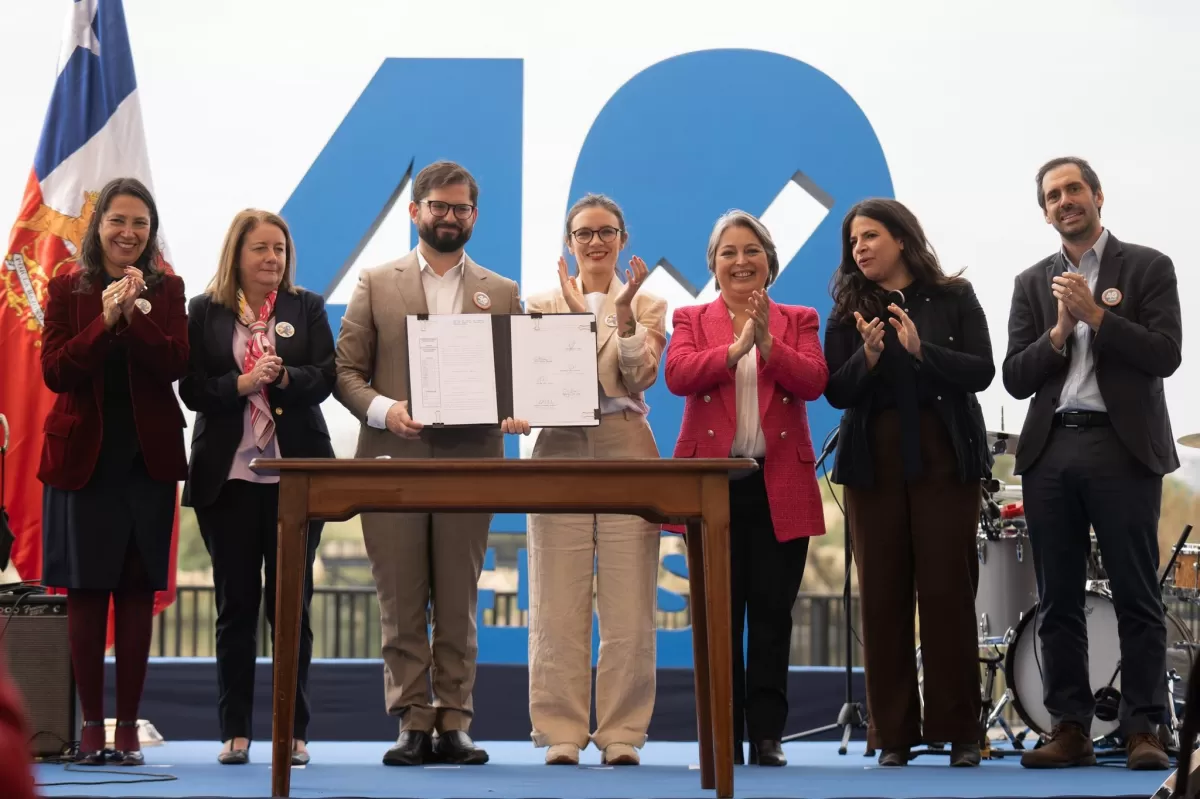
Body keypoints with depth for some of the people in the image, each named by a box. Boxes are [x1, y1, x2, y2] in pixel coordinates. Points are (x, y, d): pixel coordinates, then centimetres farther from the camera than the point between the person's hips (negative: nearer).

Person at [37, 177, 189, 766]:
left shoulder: (166, 290, 6)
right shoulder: (67, 289, 3)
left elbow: (175, 365, -8)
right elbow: (55, 372, -8)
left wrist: (135, 314, -21)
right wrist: (106, 321, -19)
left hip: (149, 458, 1)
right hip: (83, 457, -1)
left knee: (137, 594, 3)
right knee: (86, 593, 2)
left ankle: (128, 727, 8)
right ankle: (91, 724, 10)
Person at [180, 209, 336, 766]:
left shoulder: (307, 308, 7)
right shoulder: (204, 312, 6)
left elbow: (324, 379, -2)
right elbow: (191, 388, -2)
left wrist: (285, 377, -21)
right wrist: (243, 383, -18)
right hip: (227, 475, 0)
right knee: (235, 605, 4)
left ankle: (294, 731, 9)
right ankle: (235, 731, 10)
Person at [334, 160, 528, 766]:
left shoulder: (502, 294, 13)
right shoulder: (376, 285, 9)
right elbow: (345, 370, 4)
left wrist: (518, 412, -12)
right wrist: (382, 408, -14)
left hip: (469, 464, 1)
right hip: (394, 461, -1)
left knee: (457, 608, 3)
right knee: (401, 606, 0)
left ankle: (454, 725, 7)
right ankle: (413, 724, 5)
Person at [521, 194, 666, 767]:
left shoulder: (648, 305, 11)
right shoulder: (543, 305, 12)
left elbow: (641, 376, -4)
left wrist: (622, 314, -16)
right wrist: (575, 312, -11)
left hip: (626, 458, 0)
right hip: (561, 456, 0)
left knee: (628, 609, -2)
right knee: (558, 609, -1)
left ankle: (622, 734, 4)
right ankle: (560, 734, 4)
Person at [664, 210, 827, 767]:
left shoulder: (798, 321, 12)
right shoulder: (691, 320, 11)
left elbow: (813, 382, -6)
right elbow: (677, 375, -9)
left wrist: (767, 342, -18)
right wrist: (736, 347, -20)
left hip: (780, 486, 0)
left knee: (772, 616, 1)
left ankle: (767, 735, 8)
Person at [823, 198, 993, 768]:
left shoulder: (954, 298, 4)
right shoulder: (847, 310, 7)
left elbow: (982, 372, -5)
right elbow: (836, 393, 1)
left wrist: (921, 349, -19)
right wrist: (868, 357, -17)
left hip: (944, 458, -1)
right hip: (873, 460, 2)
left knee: (947, 590, -2)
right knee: (882, 594, 2)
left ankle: (959, 730, 5)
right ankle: (893, 732, 8)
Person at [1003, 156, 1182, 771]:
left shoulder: (1147, 268, 6)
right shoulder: (1032, 283, 15)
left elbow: (1165, 355, -6)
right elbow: (1015, 379, 8)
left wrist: (1095, 314, -10)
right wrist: (1060, 330, -7)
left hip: (1123, 448, -3)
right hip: (1050, 451, 4)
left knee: (1136, 596, -3)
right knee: (1058, 600, 4)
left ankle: (1143, 729, 0)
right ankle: (1070, 728, 9)